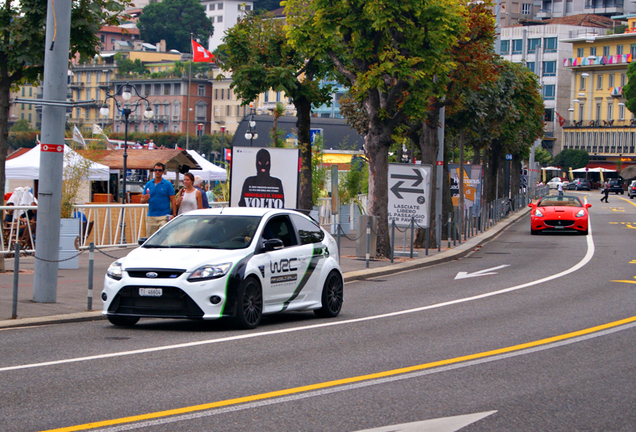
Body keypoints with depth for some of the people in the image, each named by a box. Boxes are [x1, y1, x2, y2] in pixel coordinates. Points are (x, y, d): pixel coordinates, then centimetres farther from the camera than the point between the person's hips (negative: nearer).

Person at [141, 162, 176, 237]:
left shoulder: (167, 184, 2)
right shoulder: (148, 184, 12)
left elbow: (173, 201, 0)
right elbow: (142, 200, 14)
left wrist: (174, 215, -10)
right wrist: (145, 199, -11)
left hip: (163, 217, -4)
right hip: (151, 216, 4)